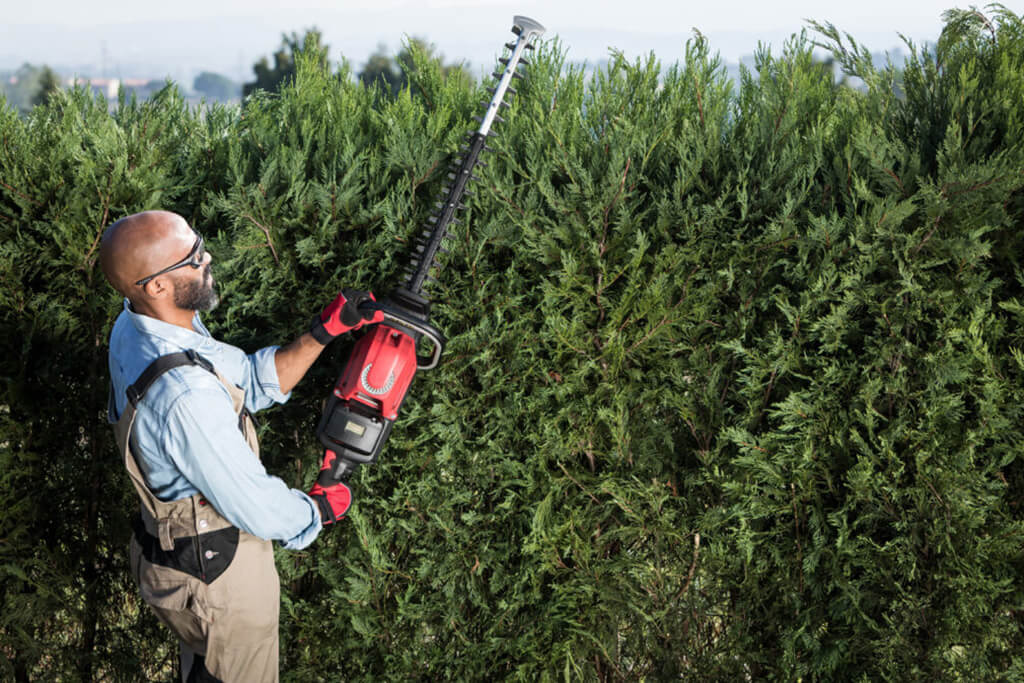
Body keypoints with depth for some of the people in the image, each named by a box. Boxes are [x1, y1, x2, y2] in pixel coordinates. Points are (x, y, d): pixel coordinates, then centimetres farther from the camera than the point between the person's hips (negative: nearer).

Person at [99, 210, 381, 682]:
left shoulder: (134, 326, -11)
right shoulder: (188, 397, -40)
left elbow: (251, 381, -2)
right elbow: (259, 510, -28)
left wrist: (325, 331, -9)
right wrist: (322, 507, -8)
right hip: (218, 575, -8)